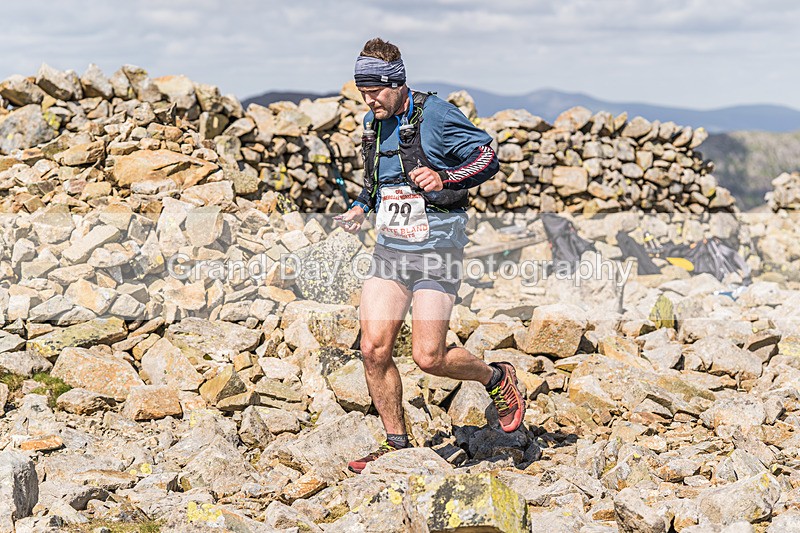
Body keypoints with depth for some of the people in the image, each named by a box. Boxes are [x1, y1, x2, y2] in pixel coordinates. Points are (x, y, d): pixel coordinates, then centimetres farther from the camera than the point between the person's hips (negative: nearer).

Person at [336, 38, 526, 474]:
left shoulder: (435, 115, -12)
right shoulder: (373, 123, 10)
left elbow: (487, 157, -11)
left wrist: (444, 179, -27)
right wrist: (361, 207, 7)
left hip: (436, 249, -6)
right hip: (390, 249, 7)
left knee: (428, 357, -8)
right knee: (374, 350, -3)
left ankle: (498, 378, 22)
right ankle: (396, 444, 12)